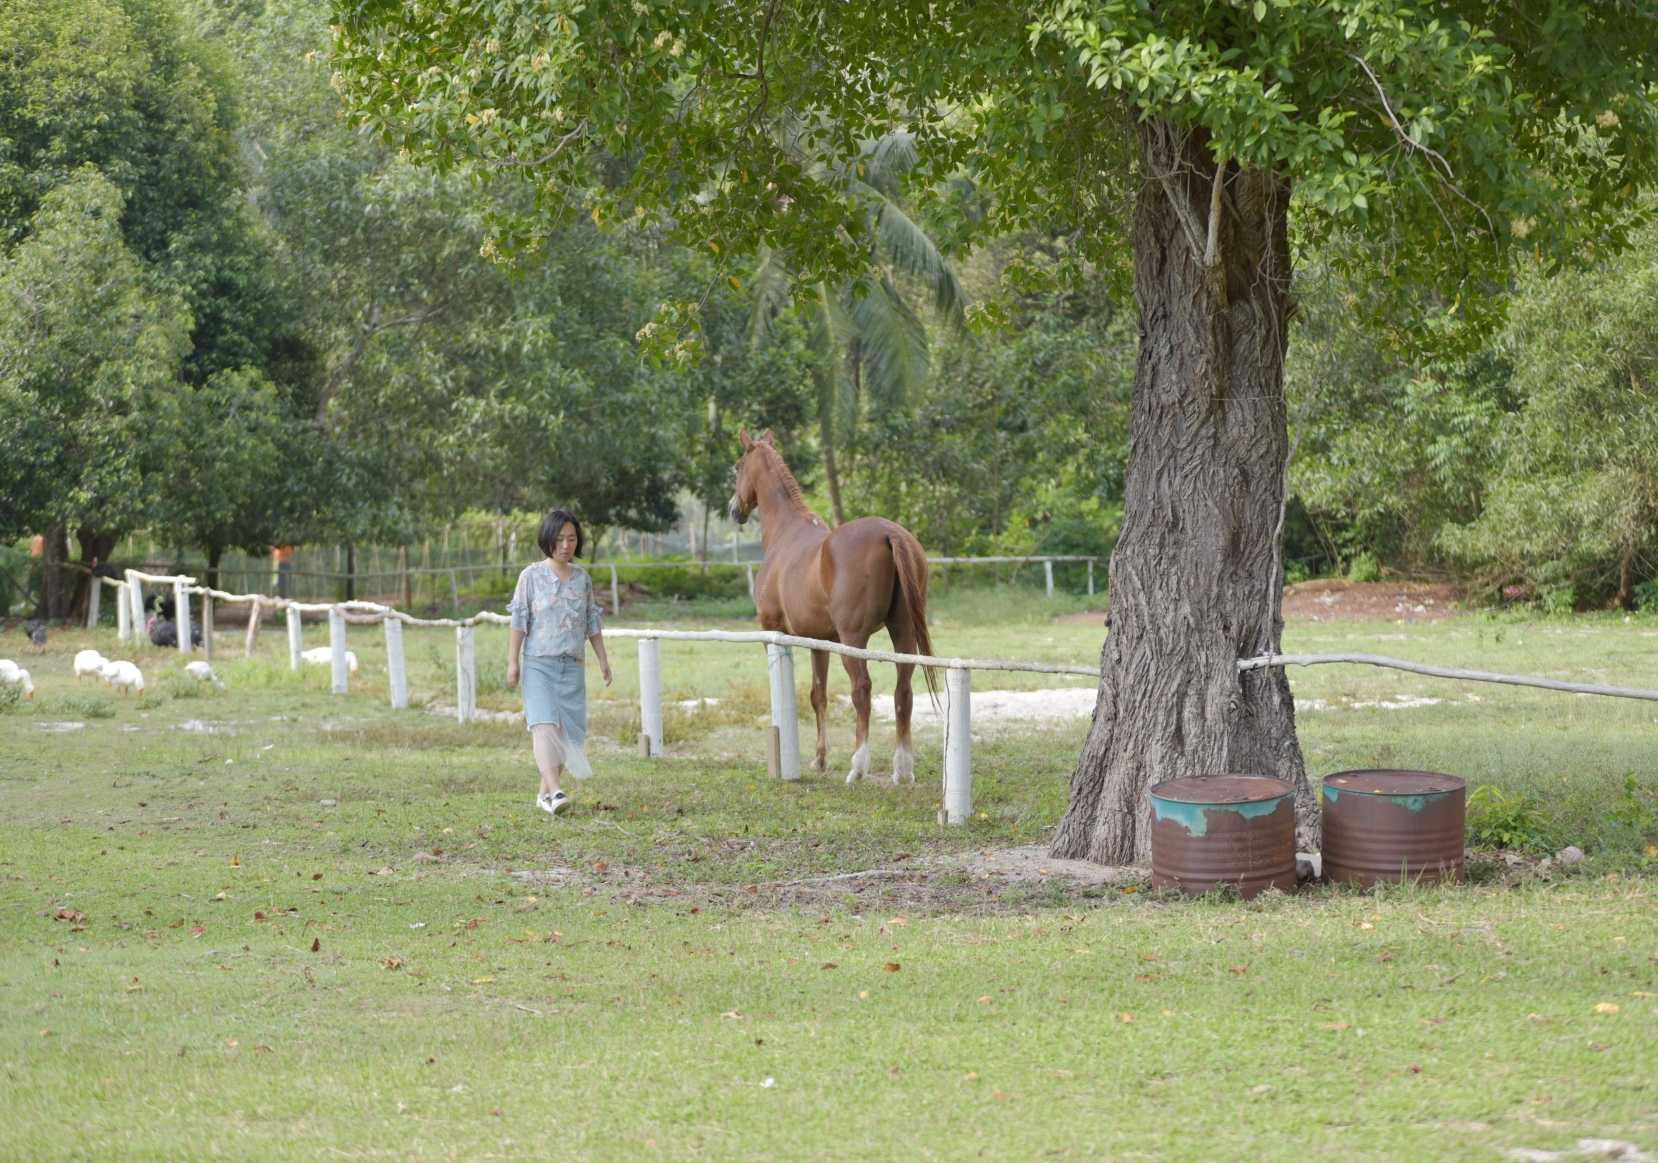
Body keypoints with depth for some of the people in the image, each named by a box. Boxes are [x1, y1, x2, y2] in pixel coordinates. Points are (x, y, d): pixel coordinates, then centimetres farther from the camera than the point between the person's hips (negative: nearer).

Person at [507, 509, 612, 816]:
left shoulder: (582, 578, 10)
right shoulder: (532, 576, 0)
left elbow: (592, 623, 16)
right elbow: (519, 621, -2)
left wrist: (603, 659, 14)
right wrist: (512, 661, -7)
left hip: (572, 665, 4)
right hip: (539, 663, -4)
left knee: (568, 730, 0)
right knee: (545, 724, -19)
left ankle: (544, 792, 10)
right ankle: (555, 791, -30)